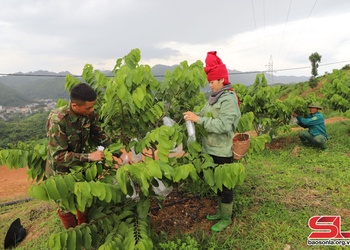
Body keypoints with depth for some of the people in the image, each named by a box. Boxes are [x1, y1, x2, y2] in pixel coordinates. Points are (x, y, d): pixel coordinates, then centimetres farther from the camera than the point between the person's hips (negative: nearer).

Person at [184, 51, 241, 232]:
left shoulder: (229, 99, -18)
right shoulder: (215, 97, 7)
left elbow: (223, 125, -28)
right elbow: (209, 117, 8)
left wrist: (199, 119, -29)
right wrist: (194, 115, -10)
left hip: (223, 151, -8)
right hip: (213, 149, 8)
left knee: (225, 184, 8)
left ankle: (226, 218, 26)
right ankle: (222, 211, 39)